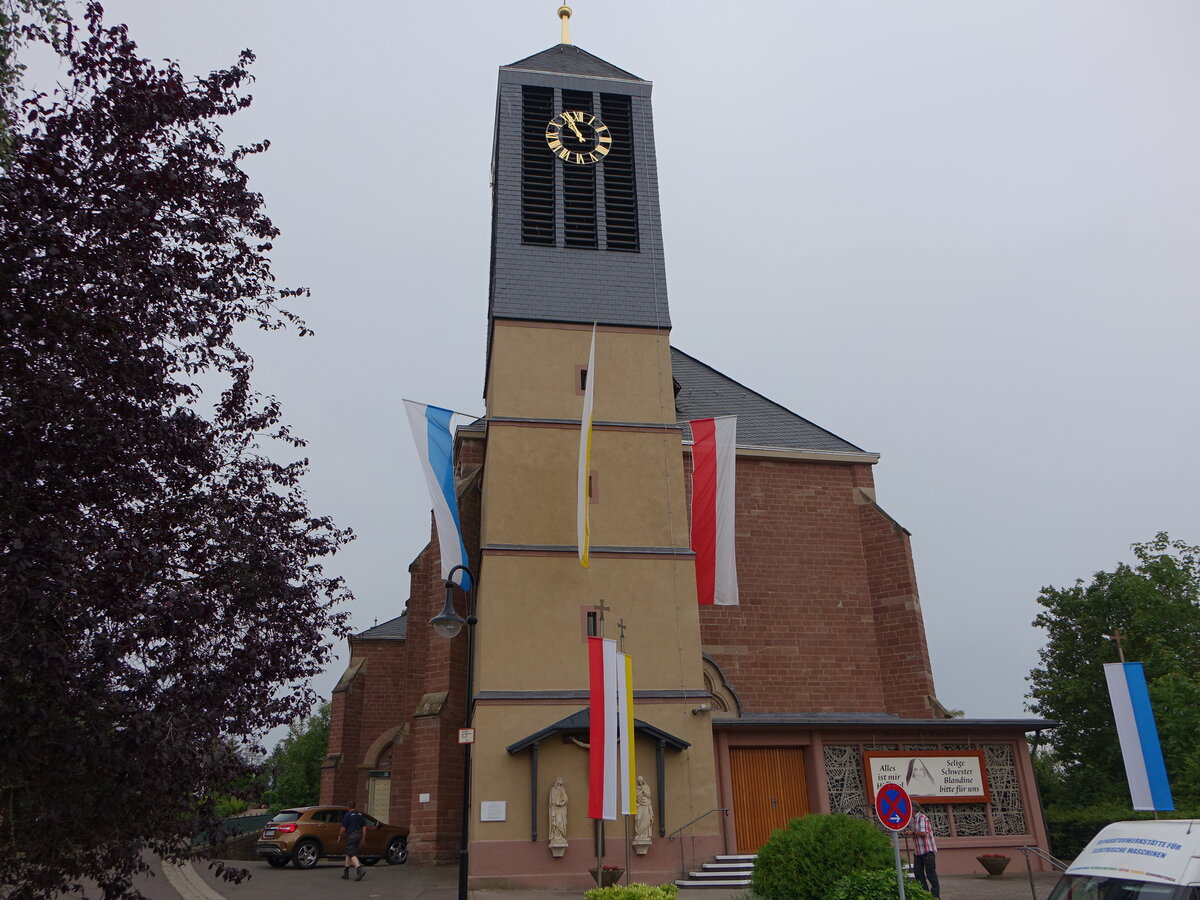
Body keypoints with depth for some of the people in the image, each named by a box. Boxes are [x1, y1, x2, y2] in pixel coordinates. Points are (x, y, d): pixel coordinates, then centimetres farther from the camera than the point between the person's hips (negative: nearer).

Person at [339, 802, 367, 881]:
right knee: (348, 853, 19)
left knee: (352, 854, -11)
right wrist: (363, 838, 16)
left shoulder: (348, 815, -7)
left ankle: (360, 869, -28)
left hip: (351, 836, -7)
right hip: (358, 835, 7)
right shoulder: (360, 815, 12)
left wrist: (340, 835, 9)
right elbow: (364, 827, 11)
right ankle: (346, 872, 22)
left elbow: (343, 828, -8)